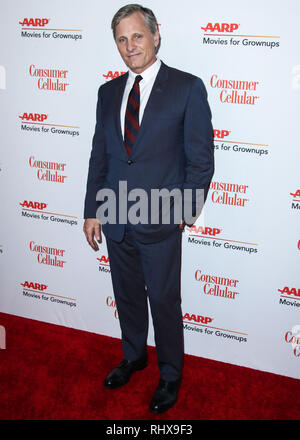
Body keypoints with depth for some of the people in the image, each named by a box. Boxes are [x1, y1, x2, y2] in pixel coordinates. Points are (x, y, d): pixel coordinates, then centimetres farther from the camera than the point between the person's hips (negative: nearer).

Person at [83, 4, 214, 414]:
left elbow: (201, 159, -7)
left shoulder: (188, 87, -7)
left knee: (164, 301, 9)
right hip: (115, 221, 5)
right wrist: (91, 211, 8)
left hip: (160, 222, -4)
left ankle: (170, 375, 32)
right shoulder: (109, 92, 8)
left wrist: (184, 211, -8)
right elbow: (99, 155, 11)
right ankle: (133, 356, 45)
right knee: (127, 295, 20)